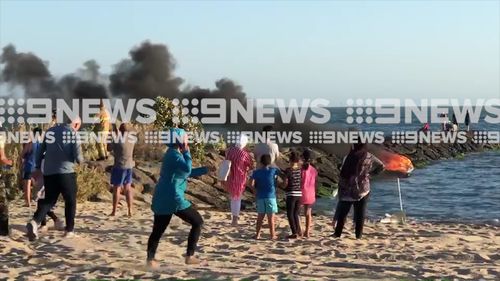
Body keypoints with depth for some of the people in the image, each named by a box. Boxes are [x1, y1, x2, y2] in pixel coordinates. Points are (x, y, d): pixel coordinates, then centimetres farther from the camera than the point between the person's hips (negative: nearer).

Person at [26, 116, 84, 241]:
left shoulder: (50, 131, 12)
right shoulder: (72, 133, -4)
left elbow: (40, 150, 15)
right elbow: (78, 156, -9)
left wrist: (38, 167, 23)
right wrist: (80, 160, 13)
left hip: (48, 173, 5)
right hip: (66, 172, -5)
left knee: (49, 200, 12)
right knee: (70, 201, 11)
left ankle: (35, 222, -12)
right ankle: (69, 230, 13)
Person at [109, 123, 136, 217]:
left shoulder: (117, 140, -13)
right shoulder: (132, 140, 2)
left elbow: (111, 148, 0)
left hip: (119, 166, -5)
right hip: (129, 166, 5)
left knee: (116, 188, 2)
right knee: (128, 188, 12)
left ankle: (114, 211, 4)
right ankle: (130, 211, 10)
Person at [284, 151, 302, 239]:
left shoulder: (288, 170, -11)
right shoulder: (300, 170, 2)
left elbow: (285, 183, -9)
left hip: (291, 194, -5)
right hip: (299, 194, 5)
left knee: (290, 214, 3)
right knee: (296, 213, 17)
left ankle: (294, 233, -1)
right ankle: (299, 231, 18)